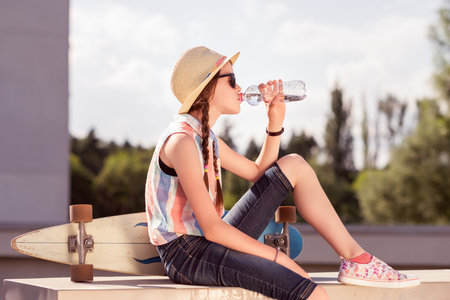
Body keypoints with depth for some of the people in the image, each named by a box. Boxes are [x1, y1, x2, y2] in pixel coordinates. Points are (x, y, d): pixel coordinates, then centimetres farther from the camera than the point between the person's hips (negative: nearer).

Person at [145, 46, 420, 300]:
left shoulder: (204, 136, 13)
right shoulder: (181, 141, -18)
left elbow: (259, 172, 24)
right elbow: (211, 227, -23)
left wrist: (275, 122, 9)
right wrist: (278, 256, -18)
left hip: (212, 242, 10)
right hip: (185, 255, -10)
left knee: (293, 166, 5)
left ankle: (356, 259, 3)